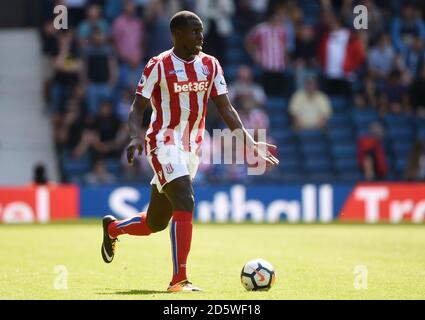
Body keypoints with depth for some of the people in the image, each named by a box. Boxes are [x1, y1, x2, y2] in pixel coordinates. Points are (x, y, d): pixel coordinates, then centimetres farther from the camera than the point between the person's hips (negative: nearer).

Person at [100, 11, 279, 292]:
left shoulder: (210, 65, 6)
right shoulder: (159, 66, -8)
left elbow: (226, 108, 8)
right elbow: (138, 108, -7)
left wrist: (250, 143, -2)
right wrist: (135, 137, -27)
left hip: (192, 148, 6)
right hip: (164, 143, -6)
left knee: (156, 223, 12)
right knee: (185, 203, -24)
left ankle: (112, 228, 43)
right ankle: (179, 279, -19)